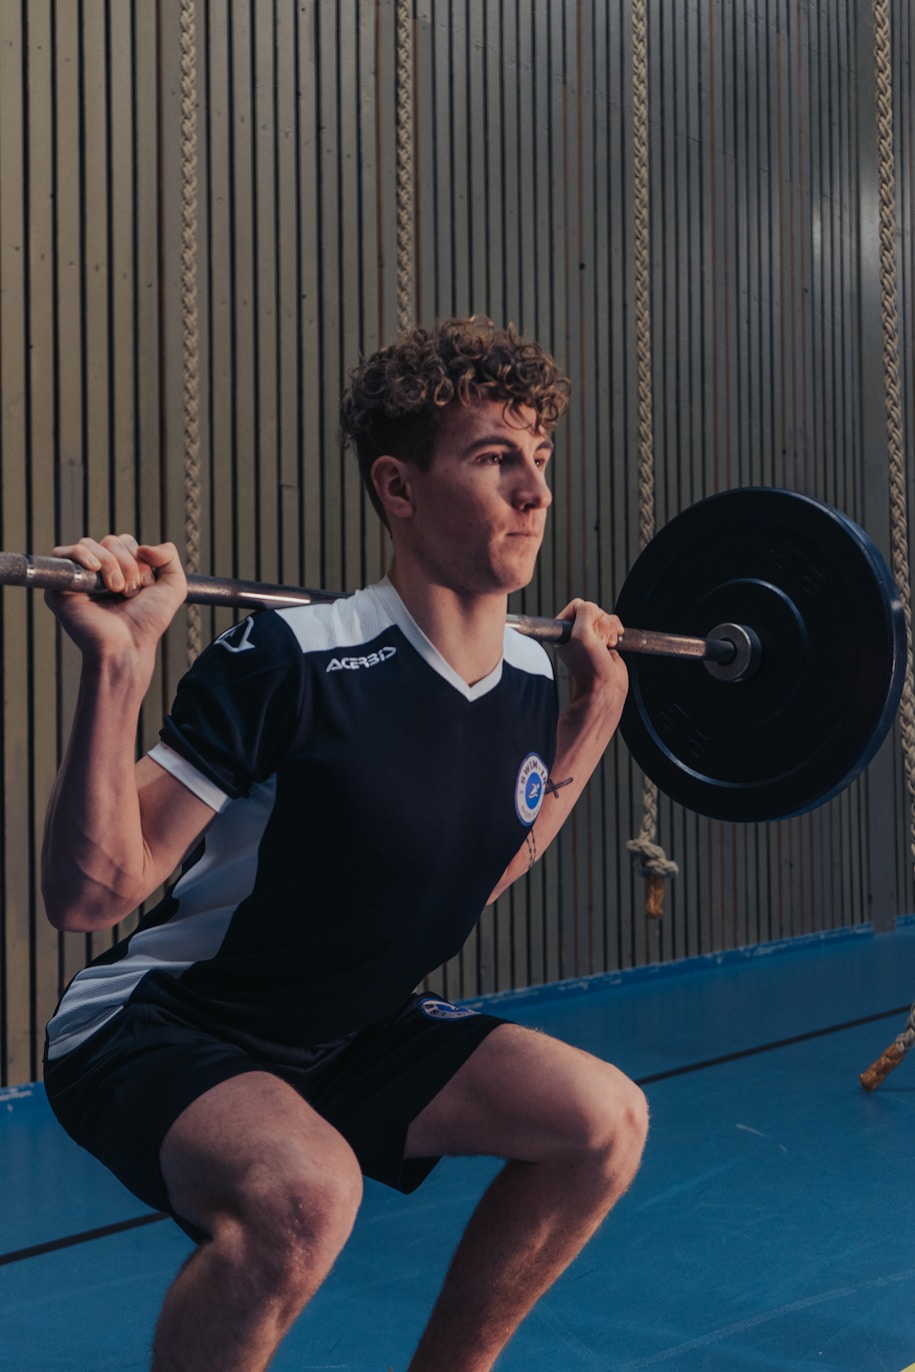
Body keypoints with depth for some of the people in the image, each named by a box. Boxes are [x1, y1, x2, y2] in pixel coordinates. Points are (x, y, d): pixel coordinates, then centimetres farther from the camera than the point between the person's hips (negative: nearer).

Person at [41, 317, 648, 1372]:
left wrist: (597, 707, 10)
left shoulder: (529, 682, -4)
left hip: (339, 1035, 7)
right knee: (303, 1189, -36)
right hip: (150, 1033, -7)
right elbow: (88, 895, -26)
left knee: (605, 1119, -4)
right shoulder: (293, 659, -27)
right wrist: (117, 663, -38)